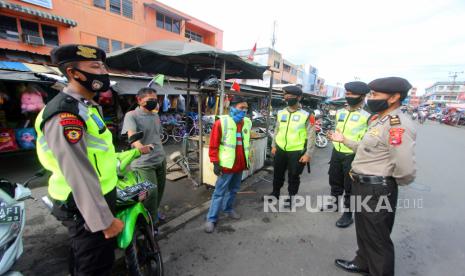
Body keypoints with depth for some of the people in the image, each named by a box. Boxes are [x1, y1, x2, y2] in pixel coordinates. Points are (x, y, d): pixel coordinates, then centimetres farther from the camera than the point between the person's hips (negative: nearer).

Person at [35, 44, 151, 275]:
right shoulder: (65, 114, -25)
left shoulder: (88, 106, 9)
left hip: (99, 196, 10)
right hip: (86, 206, -10)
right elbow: (79, 175, -29)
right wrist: (104, 220, -24)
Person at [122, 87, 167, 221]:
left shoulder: (156, 116, 11)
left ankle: (155, 212, 43)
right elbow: (131, 135, -28)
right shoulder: (131, 115, -11)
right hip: (144, 163, -7)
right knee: (151, 193, -4)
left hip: (161, 159, 7)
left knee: (160, 190, 19)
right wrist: (141, 147, -45)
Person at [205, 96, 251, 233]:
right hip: (227, 164, -6)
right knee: (219, 192, 4)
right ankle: (211, 219, 19)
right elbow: (213, 145, -12)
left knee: (234, 189, 20)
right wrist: (215, 163, -14)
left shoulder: (247, 122, 6)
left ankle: (228, 209, 42)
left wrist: (246, 159, 19)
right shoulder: (221, 122, -13)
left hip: (240, 164, 6)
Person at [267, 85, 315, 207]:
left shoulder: (306, 115, -9)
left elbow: (311, 136, -8)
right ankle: (275, 193, 40)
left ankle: (291, 197, 31)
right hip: (280, 150, 4)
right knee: (278, 174, 19)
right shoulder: (281, 113, 5)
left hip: (296, 152, -4)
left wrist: (308, 154, -11)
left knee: (293, 176, 11)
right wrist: (274, 145, 11)